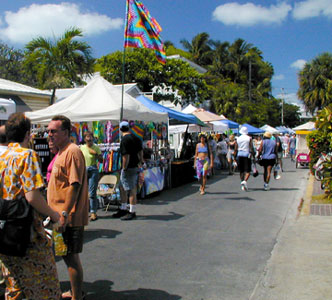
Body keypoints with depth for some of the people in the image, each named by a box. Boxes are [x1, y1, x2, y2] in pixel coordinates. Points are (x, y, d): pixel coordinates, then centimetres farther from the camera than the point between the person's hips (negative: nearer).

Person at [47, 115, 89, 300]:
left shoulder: (72, 152, -16)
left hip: (70, 217, -10)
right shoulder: (62, 152, 15)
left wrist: (64, 214, -25)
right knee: (69, 255, 19)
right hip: (62, 216, 10)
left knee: (70, 256, -1)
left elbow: (75, 185, -23)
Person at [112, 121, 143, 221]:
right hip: (135, 166, 9)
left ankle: (132, 212, 8)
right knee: (122, 188, 19)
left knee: (131, 190, -1)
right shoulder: (136, 138, 10)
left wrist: (124, 168, -14)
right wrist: (141, 161, 29)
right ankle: (123, 210, 29)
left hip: (129, 168, -9)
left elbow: (126, 156, -21)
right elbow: (140, 152, 17)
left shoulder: (124, 140, -17)